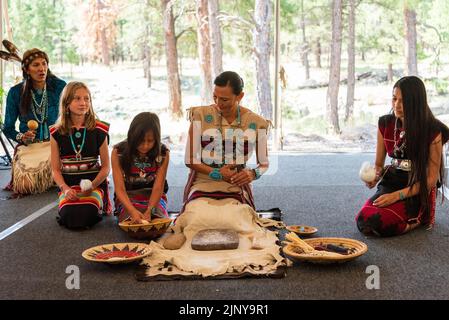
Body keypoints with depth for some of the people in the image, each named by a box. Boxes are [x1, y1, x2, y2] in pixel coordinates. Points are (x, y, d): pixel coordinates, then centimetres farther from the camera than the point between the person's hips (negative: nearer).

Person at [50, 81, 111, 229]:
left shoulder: (99, 130, -1)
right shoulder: (57, 133, 2)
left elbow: (105, 167, 2)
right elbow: (56, 169, 3)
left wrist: (92, 186, -15)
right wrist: (65, 189, -15)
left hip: (94, 183, -1)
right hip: (68, 185, 1)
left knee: (86, 218, -27)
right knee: (70, 219, -24)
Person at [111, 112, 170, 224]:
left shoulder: (163, 153, -11)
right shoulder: (118, 152, -15)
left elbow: (158, 188, -15)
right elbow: (119, 189, -20)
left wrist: (149, 211, -34)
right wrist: (132, 211, -38)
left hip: (152, 195, 2)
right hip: (128, 196, -1)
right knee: (134, 223, -28)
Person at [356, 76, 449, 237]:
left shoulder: (433, 130, -11)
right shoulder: (385, 124, 4)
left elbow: (432, 178, -10)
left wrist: (397, 195, -19)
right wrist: (375, 177, -11)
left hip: (418, 192, -5)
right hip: (391, 184, 5)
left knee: (378, 223, -28)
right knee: (363, 221, -22)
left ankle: (420, 218, 2)